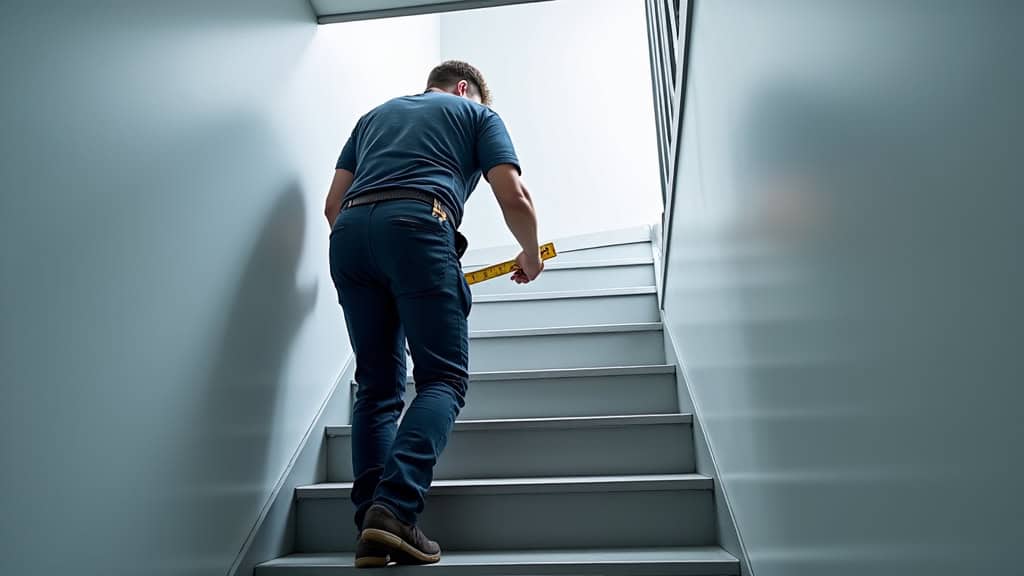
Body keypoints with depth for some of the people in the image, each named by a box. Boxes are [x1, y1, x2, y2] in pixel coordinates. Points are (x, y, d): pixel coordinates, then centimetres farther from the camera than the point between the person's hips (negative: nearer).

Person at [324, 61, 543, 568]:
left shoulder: (374, 115, 36)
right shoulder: (476, 113, 23)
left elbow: (333, 204, 26)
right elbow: (514, 198, 9)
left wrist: (363, 263, 37)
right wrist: (531, 257, 26)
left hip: (348, 232, 5)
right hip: (416, 226, -5)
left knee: (377, 387, 8)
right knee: (443, 379, -4)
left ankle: (371, 530, 0)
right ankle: (395, 509, -21)